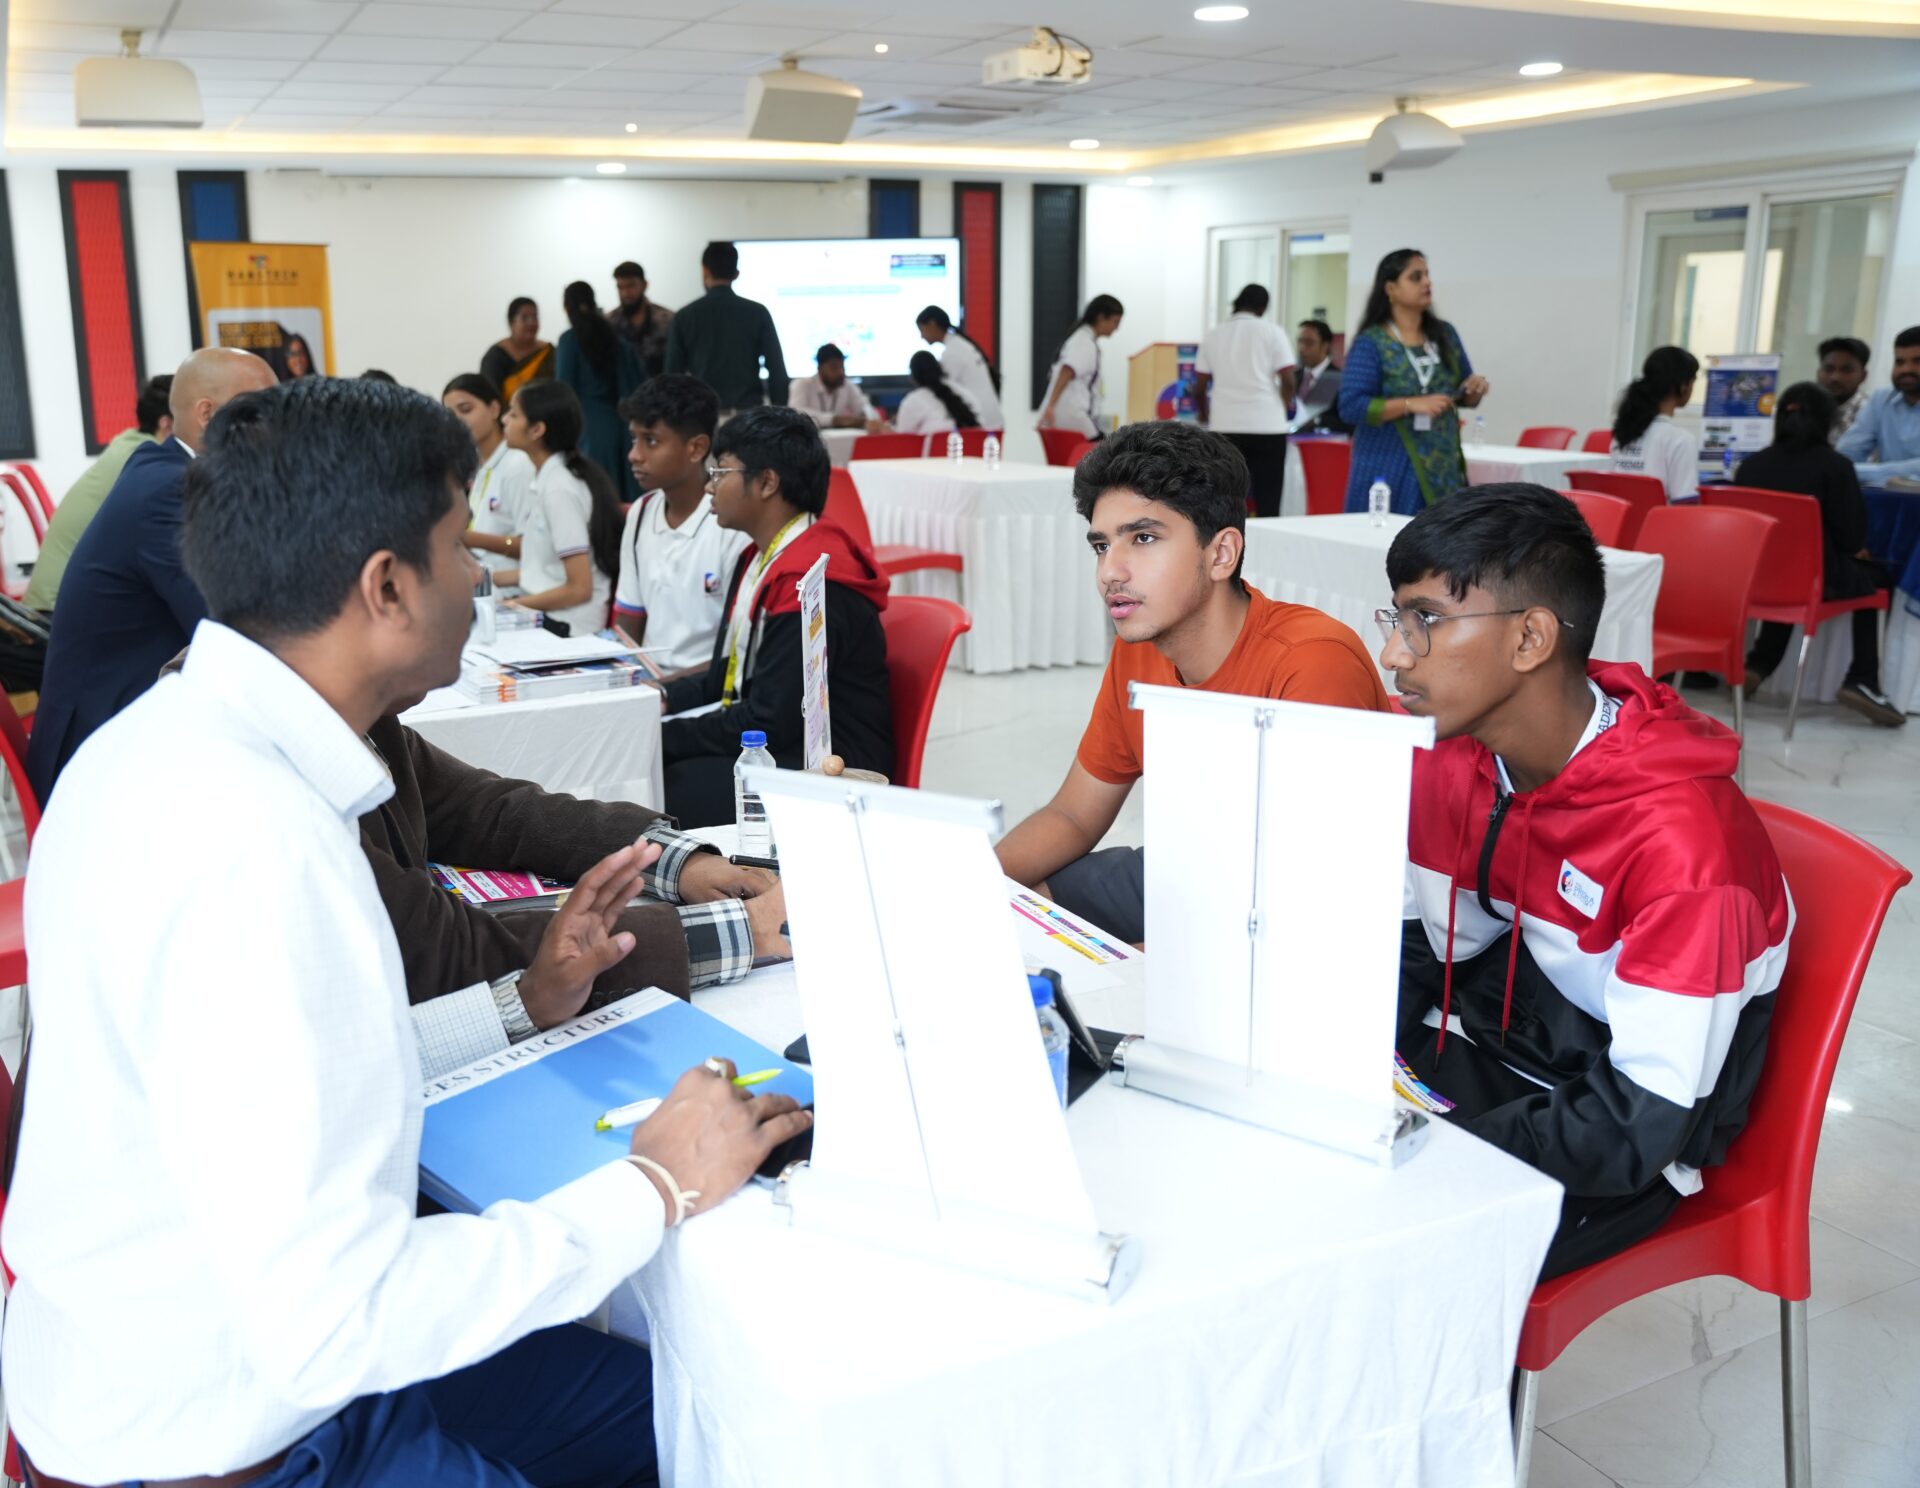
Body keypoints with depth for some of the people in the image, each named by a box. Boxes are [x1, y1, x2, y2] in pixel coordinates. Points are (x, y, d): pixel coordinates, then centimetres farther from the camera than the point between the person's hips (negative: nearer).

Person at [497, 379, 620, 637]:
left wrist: (511, 606, -14)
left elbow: (579, 589, -18)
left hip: (567, 627, -8)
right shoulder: (546, 480, 7)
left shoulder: (559, 489, -17)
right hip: (545, 617, 8)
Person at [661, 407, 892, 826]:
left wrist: (660, 737, -15)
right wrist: (660, 698, 1)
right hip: (768, 746, 9)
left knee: (662, 788, -23)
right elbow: (726, 680, 17)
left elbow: (768, 723, -21)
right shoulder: (758, 559, 11)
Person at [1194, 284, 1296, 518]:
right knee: (1267, 502, 0)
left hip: (1225, 427, 3)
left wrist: (1204, 414, 33)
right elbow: (1288, 380, -3)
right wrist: (1283, 407, 17)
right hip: (1267, 426, -3)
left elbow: (1200, 386, 14)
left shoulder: (1213, 335, 10)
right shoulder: (1271, 332, 1)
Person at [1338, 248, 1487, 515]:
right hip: (1389, 472, -5)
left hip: (1442, 470, 5)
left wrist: (1475, 388, -4)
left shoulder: (1445, 335, 11)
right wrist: (1412, 404, -21)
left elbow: (1464, 397, 19)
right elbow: (1351, 407, -15)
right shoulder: (1370, 343, -6)